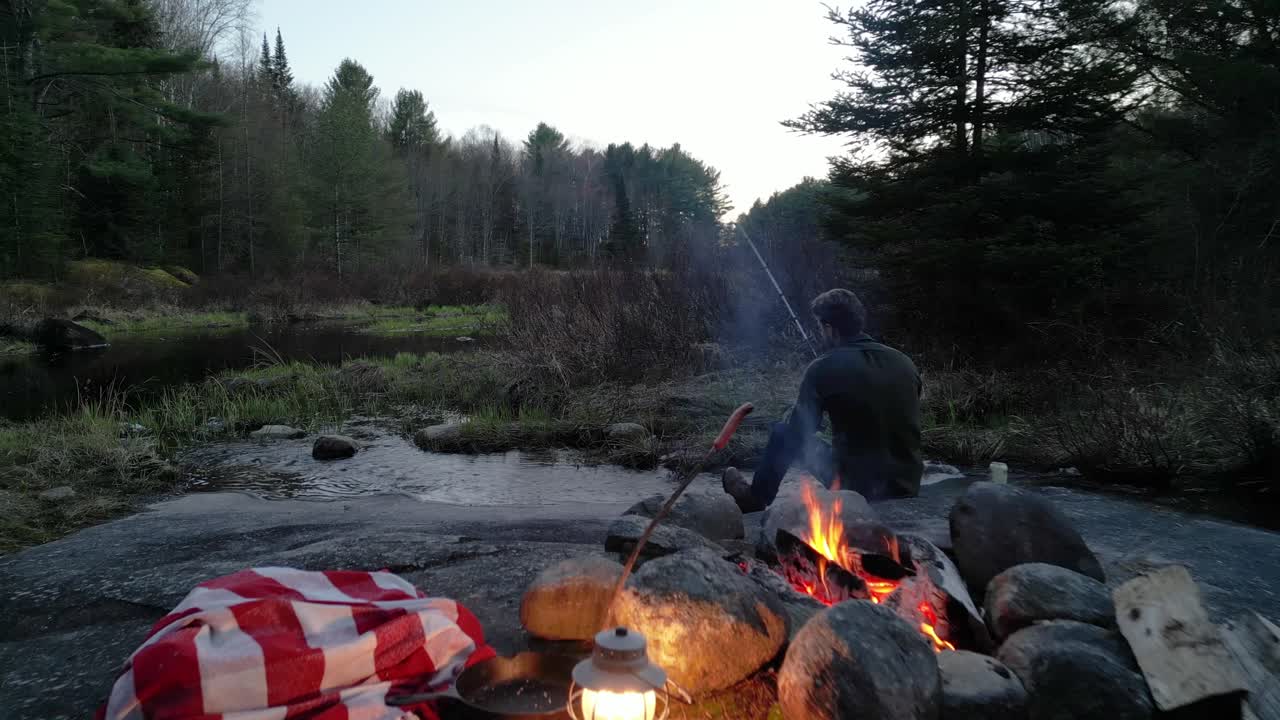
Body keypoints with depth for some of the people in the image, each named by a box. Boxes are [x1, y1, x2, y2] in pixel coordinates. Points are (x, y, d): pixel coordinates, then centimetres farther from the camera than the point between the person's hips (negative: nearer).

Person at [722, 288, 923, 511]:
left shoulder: (823, 369, -13)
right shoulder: (905, 363, 1)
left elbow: (798, 432, -3)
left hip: (856, 488, -5)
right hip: (909, 487, 5)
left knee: (782, 432, 14)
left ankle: (755, 499, 34)